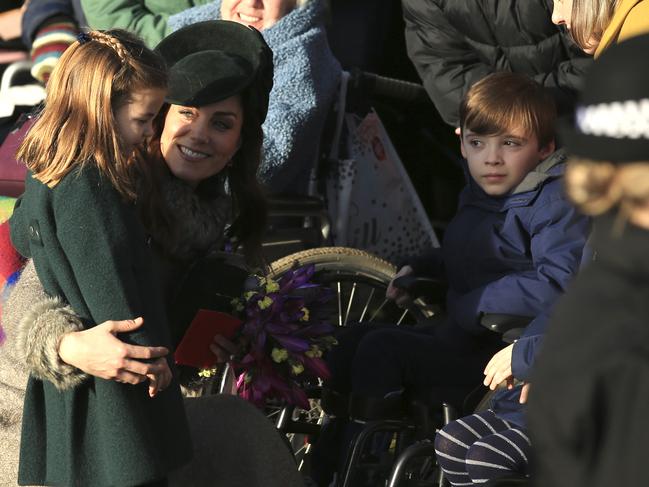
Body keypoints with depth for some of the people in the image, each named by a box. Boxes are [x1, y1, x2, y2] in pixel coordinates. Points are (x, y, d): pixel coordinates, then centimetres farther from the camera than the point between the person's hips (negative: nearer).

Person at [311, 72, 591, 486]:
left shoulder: (557, 201, -16)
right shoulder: (481, 193, 12)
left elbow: (560, 284, -30)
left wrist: (473, 306, -22)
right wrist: (419, 268, 12)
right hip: (462, 337, 10)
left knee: (383, 349, -19)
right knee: (356, 338, 12)